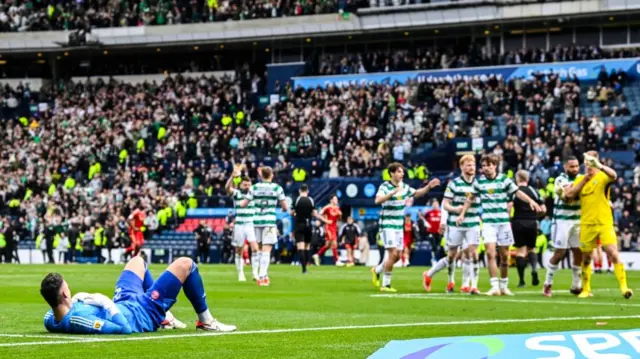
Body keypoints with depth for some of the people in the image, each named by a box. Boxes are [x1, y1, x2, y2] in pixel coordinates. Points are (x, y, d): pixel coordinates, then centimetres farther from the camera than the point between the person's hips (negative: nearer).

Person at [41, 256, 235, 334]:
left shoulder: (50, 320, -20)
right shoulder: (77, 320, -44)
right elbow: (125, 327, -42)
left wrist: (74, 300, -7)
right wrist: (105, 302, -33)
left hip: (124, 305, 8)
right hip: (143, 313, -8)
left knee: (138, 260, 33)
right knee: (185, 264, 1)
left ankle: (165, 318, 43)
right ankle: (205, 321, 22)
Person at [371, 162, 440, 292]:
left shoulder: (404, 187, 6)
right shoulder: (385, 186, -13)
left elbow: (417, 193, 22)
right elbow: (378, 200, -31)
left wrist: (429, 186, 5)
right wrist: (393, 192, -40)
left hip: (399, 225, 7)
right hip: (387, 224, -7)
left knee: (398, 256, 7)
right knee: (393, 254, -14)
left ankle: (377, 270, 30)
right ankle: (385, 284, -5)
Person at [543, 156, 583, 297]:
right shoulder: (560, 180, -8)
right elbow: (566, 196, -22)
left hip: (577, 220, 5)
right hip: (562, 220, -5)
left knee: (579, 252, 2)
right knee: (560, 253, -6)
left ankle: (576, 285, 13)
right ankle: (548, 284, 5)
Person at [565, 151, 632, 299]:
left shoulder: (602, 176, -3)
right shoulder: (580, 179, 11)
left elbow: (613, 175, -27)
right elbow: (569, 194, -1)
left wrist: (600, 166, -46)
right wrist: (583, 181, -9)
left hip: (605, 223, -4)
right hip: (586, 224, 4)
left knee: (614, 254, -15)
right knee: (586, 258, 10)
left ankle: (624, 287, -14)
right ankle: (586, 289, 23)